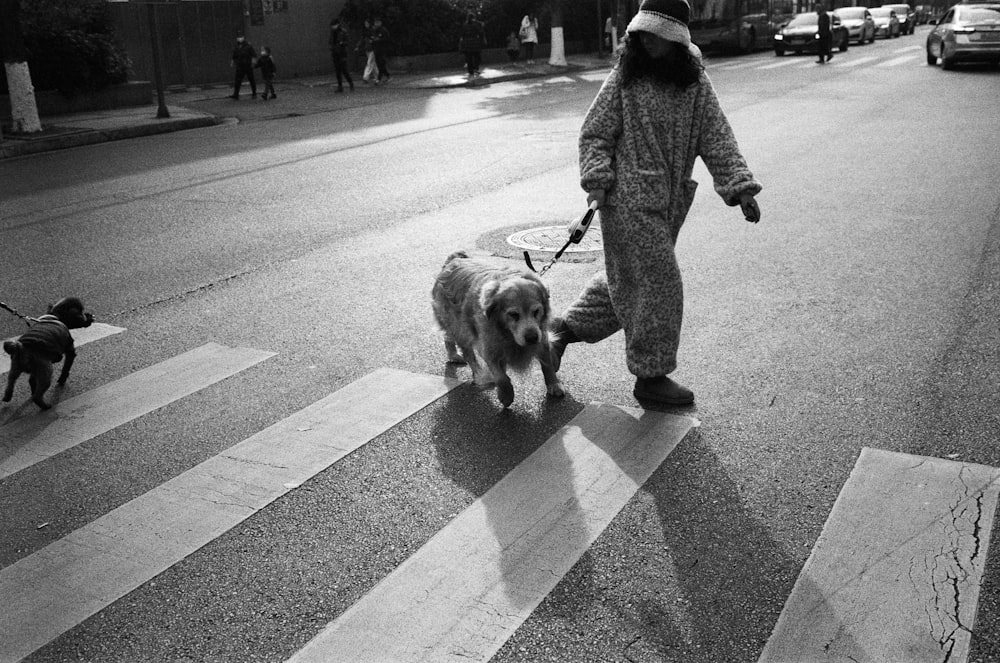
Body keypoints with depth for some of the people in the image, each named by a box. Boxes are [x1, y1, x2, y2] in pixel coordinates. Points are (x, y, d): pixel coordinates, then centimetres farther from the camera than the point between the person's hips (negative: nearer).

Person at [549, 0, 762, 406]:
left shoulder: (695, 83, 5)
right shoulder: (624, 77, -4)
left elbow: (717, 138, 3)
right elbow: (594, 133, -2)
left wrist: (739, 188, -6)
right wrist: (597, 181, -15)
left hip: (670, 202, 5)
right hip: (629, 199, -5)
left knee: (627, 278, 14)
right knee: (657, 282, -5)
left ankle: (568, 328, 33)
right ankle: (650, 376, 9)